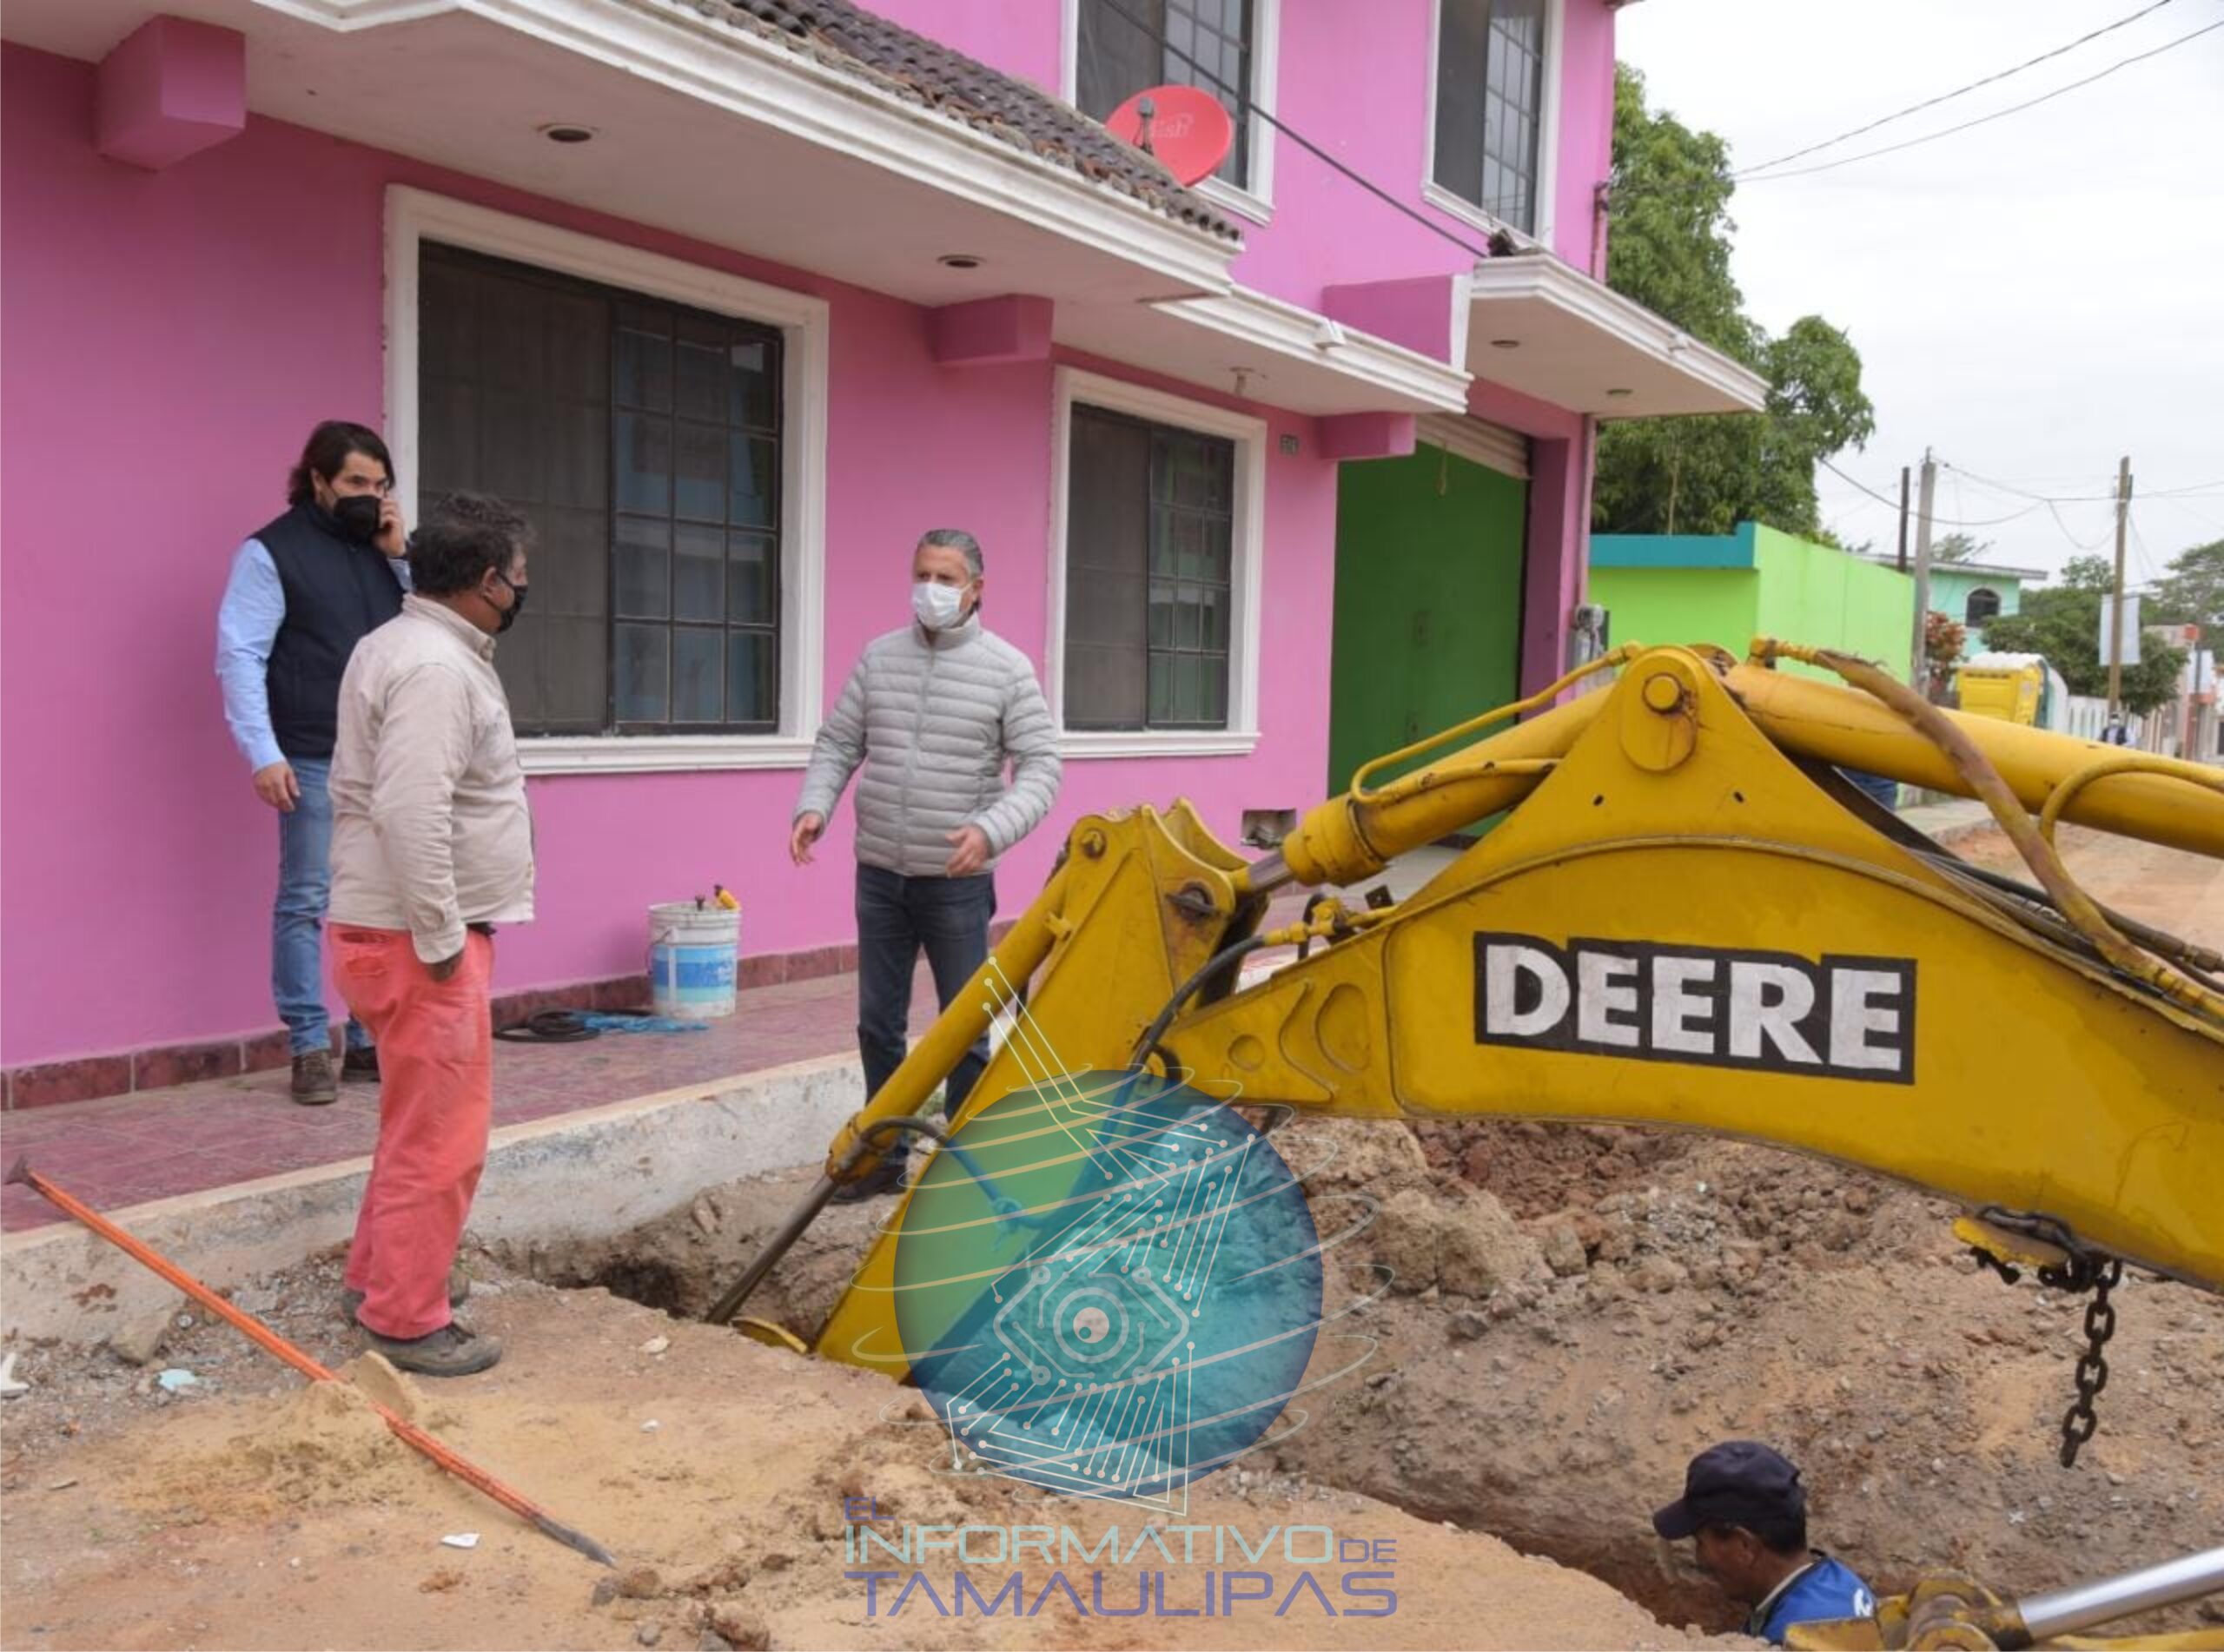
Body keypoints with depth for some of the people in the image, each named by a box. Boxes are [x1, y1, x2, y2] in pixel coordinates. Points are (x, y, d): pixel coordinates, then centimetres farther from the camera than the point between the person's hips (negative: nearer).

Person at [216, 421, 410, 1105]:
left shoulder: (381, 548, 15)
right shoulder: (272, 551, -2)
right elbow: (239, 655, -8)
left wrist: (400, 558, 0)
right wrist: (263, 753, -16)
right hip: (316, 762, -5)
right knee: (306, 901, -1)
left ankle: (372, 1039, 15)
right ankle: (309, 1049, 5)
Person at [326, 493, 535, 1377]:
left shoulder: (405, 645, 14)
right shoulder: (437, 668, -20)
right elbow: (412, 817, -29)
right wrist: (440, 939, -22)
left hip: (396, 928, 11)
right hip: (415, 939, -11)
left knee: (421, 1126, 22)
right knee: (439, 1137, -1)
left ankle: (375, 1281, 34)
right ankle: (407, 1320, 11)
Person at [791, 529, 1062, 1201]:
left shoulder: (1007, 668, -5)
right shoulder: (878, 657, 6)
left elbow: (1040, 768, -9)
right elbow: (837, 744, 9)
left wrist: (991, 830, -25)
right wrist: (813, 806, -9)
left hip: (957, 882, -4)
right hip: (879, 875, 4)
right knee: (878, 1024, 12)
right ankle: (885, 1155, 27)